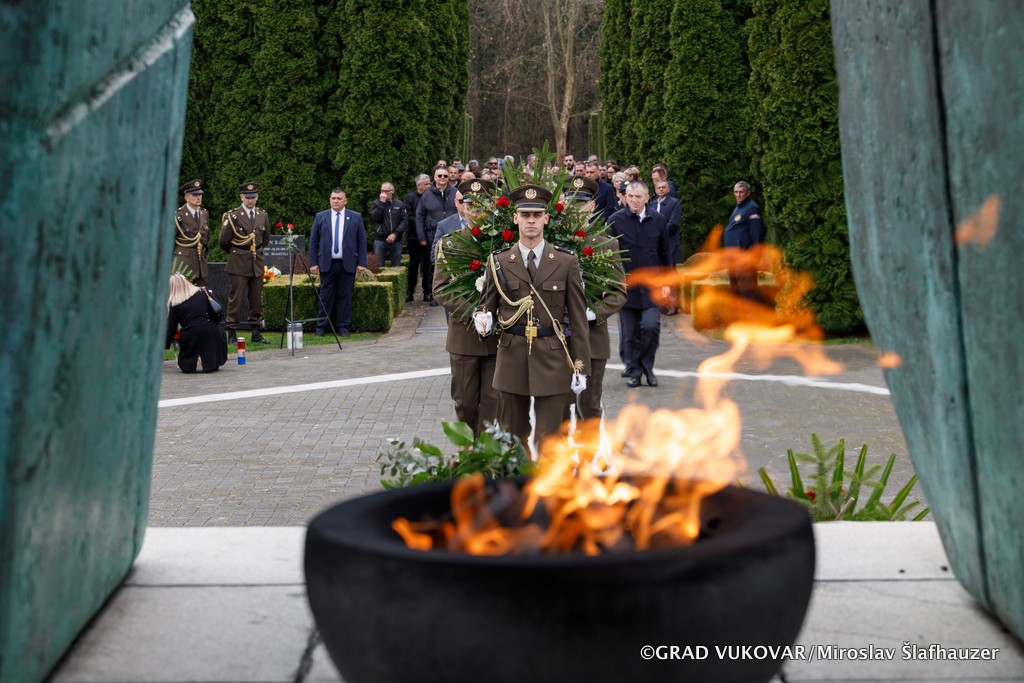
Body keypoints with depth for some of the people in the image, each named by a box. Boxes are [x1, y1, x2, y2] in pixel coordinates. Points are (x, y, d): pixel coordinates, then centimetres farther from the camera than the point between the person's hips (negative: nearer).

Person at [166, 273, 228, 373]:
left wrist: (164, 347, 15)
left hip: (190, 337, 1)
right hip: (212, 332, 0)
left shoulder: (174, 305, 2)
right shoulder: (203, 292, 8)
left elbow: (171, 329, 5)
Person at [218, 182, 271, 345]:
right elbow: (223, 241, -1)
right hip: (238, 264, -4)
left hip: (257, 264, 5)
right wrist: (235, 252, 12)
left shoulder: (263, 216, 10)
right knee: (235, 299, -4)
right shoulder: (232, 216, -5)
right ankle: (232, 334, 1)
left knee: (257, 300, 7)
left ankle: (256, 333, 14)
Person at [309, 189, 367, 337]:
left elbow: (362, 241, 6)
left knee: (345, 296, 3)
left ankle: (343, 327, 12)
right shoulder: (320, 217, 8)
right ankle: (321, 327, 10)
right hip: (326, 264, 0)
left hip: (347, 264, 0)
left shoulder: (355, 218, 6)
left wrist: (361, 263, -2)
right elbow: (313, 241, 8)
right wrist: (313, 263, 0)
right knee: (326, 296, 1)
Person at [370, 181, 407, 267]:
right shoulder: (376, 203, 6)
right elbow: (375, 218, -10)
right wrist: (382, 202, -11)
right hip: (380, 240, -1)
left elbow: (405, 221, 0)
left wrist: (395, 234, -12)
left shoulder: (399, 204, 8)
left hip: (396, 240, 1)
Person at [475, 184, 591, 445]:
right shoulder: (498, 262, 5)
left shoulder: (566, 262, 2)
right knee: (511, 436, 10)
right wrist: (483, 320, -12)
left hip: (552, 362, -1)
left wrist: (580, 367, -1)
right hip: (512, 360, 1)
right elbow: (487, 304, 13)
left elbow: (578, 318, 2)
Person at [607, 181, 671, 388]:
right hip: (626, 285, -1)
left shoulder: (657, 221, 6)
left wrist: (666, 283, 10)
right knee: (629, 333, 4)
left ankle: (647, 366, 11)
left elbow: (664, 254, 13)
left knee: (651, 326, -11)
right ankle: (633, 371, 20)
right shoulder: (616, 220, -2)